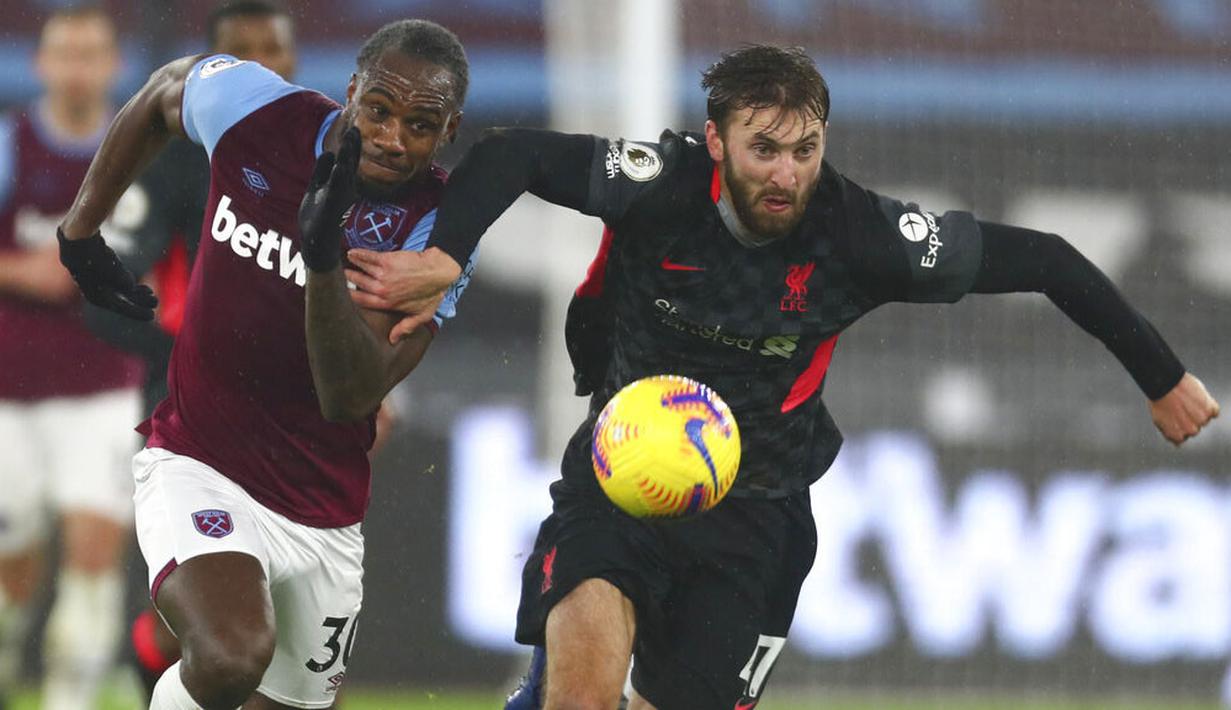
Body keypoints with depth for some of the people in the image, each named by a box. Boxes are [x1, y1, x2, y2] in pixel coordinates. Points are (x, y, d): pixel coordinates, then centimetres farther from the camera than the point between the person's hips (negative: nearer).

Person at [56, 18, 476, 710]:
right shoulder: (254, 109, -12)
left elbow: (350, 398, -24)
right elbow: (164, 92, 14)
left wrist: (325, 257, -38)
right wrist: (82, 229, 18)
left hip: (321, 520, 2)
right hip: (198, 465, -2)